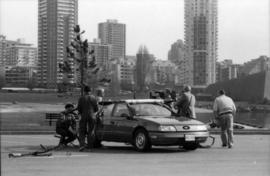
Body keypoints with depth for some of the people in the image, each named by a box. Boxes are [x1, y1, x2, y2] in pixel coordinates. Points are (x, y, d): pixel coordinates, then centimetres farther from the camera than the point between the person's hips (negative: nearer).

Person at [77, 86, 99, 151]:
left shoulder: (81, 98, -3)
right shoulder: (93, 98, -1)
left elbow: (79, 109, -2)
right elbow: (96, 108, 2)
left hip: (84, 116, -1)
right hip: (92, 116, 1)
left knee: (82, 131, 5)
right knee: (91, 131, 12)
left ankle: (82, 144, -11)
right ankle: (90, 145, 15)